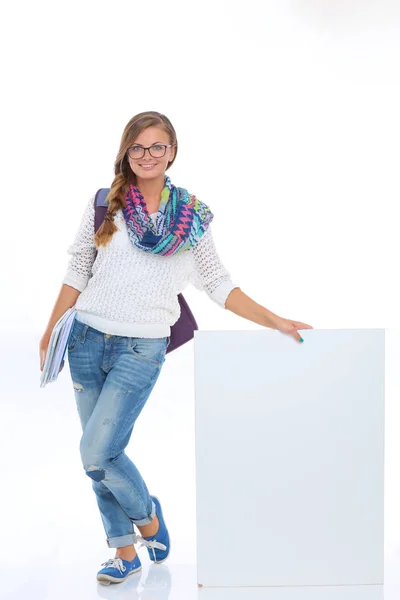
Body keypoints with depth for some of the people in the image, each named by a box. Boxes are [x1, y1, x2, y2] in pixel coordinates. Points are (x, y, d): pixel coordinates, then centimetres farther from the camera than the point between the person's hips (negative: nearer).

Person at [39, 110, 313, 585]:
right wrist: (50, 332, 6)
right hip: (87, 340, 3)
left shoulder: (192, 216, 3)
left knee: (97, 453, -11)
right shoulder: (104, 205, 4)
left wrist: (276, 322, 0)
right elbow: (77, 273, 9)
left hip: (142, 349, -2)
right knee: (99, 455, 7)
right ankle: (126, 552, 25)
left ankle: (145, 511, 19)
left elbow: (218, 284, 6)